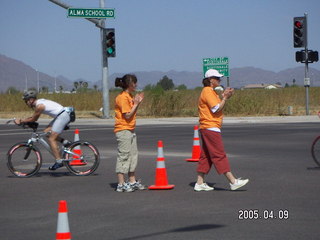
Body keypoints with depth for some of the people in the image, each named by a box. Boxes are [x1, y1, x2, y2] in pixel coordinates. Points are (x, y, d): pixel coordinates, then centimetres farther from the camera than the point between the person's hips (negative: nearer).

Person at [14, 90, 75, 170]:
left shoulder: (39, 106, -15)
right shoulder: (39, 102, 14)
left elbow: (34, 119, -7)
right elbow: (34, 117, 19)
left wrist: (21, 121, 2)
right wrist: (21, 120, 9)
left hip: (63, 116, -10)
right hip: (61, 115, 10)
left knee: (51, 139, -9)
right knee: (46, 132, 9)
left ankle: (59, 161, -11)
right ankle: (64, 141, 7)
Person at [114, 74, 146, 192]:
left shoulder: (129, 96, 15)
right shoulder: (123, 97, -15)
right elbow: (127, 116, -19)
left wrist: (137, 102, 8)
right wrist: (136, 104, -14)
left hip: (130, 130, 10)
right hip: (123, 130, -10)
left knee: (133, 156, 14)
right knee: (123, 157, -7)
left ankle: (133, 182, 21)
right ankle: (121, 184, -4)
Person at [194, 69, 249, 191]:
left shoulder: (211, 92, 20)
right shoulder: (207, 92, -12)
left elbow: (217, 107, 19)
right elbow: (216, 109, -19)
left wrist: (223, 97, 9)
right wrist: (225, 98, -11)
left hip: (206, 129, 11)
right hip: (211, 127, -11)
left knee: (205, 156, 9)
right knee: (220, 155, -9)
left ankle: (200, 183, 9)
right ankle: (233, 181, -9)